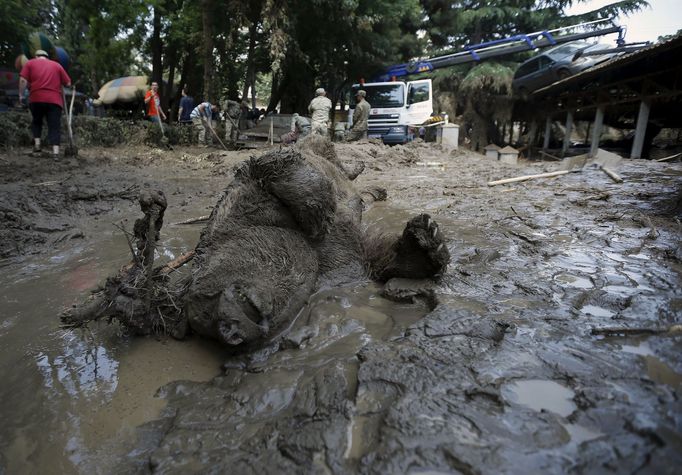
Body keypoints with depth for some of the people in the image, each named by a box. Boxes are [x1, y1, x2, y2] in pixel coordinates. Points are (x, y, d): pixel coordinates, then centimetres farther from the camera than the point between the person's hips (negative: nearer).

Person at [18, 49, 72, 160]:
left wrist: (21, 95, 9)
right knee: (54, 127, -2)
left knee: (36, 122, 21)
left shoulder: (30, 63, 14)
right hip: (55, 100, 0)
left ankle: (37, 146, 8)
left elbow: (23, 80, 1)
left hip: (36, 99, 0)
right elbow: (68, 83, 10)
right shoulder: (56, 65, 15)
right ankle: (55, 152, -15)